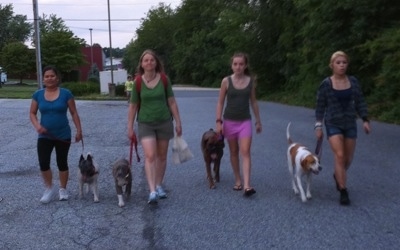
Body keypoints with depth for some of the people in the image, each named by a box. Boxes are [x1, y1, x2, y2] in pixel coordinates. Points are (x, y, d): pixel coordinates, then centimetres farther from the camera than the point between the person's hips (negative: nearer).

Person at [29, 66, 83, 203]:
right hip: (45, 136, 1)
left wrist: (79, 130, -4)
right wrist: (37, 125, -13)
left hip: (63, 135, -1)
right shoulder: (38, 94, 0)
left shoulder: (65, 93, -6)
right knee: (43, 163, -8)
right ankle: (49, 189, 14)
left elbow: (74, 113, -1)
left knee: (62, 163, 9)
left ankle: (63, 190, 27)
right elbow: (32, 113, 6)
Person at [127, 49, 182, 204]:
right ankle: (152, 191, -17)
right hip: (145, 123, -1)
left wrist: (178, 122, 0)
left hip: (164, 122, 2)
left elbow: (172, 102, 2)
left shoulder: (164, 79, -3)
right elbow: (133, 106, 1)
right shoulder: (138, 82, -5)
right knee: (150, 156, -14)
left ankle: (159, 186, 26)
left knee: (162, 156, 10)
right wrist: (130, 128, 1)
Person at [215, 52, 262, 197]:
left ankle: (247, 186, -16)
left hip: (245, 121, 0)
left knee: (245, 152, -10)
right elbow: (220, 102, -1)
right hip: (230, 121, 0)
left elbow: (253, 102, 9)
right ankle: (238, 180, 25)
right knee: (234, 152, 11)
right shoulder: (226, 81, -5)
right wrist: (218, 121, -7)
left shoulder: (251, 81, 0)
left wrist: (258, 121, 11)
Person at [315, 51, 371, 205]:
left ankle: (338, 176, 43)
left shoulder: (353, 81, 1)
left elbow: (360, 102, 6)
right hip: (333, 124, -3)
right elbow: (320, 107, -2)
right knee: (339, 155, -17)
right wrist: (318, 126, -6)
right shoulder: (326, 84, -7)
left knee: (348, 159, 10)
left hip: (350, 124, 4)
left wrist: (365, 120, -4)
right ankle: (344, 192, -9)